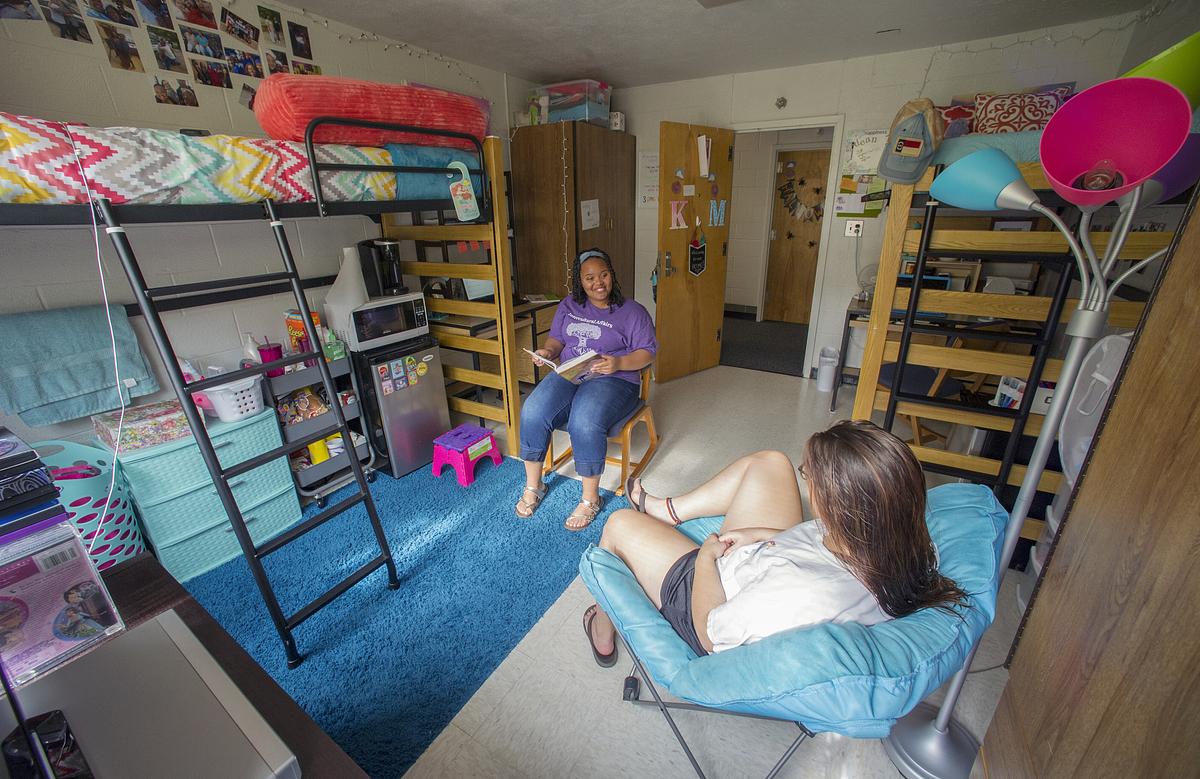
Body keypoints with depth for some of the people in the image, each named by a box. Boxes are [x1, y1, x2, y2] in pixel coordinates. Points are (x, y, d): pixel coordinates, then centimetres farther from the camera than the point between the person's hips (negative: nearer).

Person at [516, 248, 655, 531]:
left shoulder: (632, 311, 3)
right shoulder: (568, 306, 16)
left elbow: (647, 352, -1)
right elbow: (556, 338, 20)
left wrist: (618, 363, -20)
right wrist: (547, 351, -4)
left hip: (613, 379, -4)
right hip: (567, 375, 4)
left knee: (585, 422, -35)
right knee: (533, 412, -24)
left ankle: (590, 499, -14)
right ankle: (533, 486, -4)